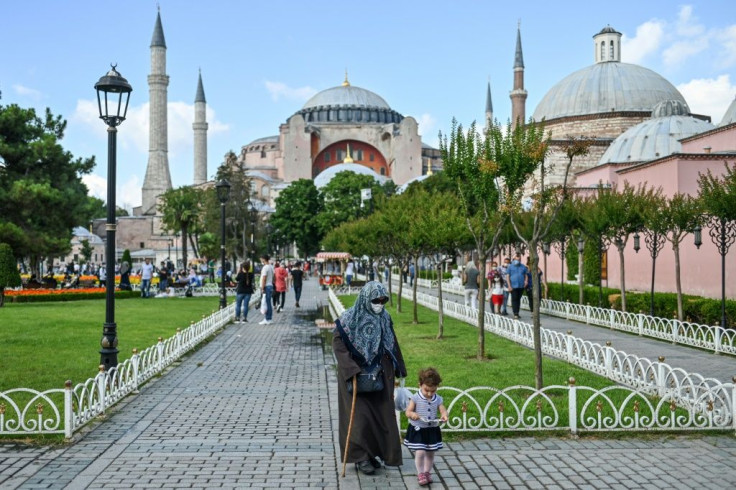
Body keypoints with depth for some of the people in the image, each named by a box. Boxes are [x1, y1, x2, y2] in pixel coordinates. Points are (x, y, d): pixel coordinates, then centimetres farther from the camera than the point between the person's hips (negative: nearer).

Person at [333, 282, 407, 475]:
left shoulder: (385, 318, 2)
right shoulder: (350, 318, -14)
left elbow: (393, 344, 11)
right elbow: (337, 343, -17)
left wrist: (399, 370, 12)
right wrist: (351, 370, -24)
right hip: (355, 375, -5)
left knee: (381, 414, 7)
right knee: (359, 415, -4)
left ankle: (372, 453, 21)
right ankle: (361, 457, 6)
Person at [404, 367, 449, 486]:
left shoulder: (438, 399, -1)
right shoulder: (415, 398, -11)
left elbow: (443, 410, -3)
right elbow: (407, 412, -10)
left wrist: (444, 416, -27)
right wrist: (412, 414, -34)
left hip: (432, 430, 4)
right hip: (418, 430, -4)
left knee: (430, 453, 12)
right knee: (420, 453, -12)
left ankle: (427, 472, 30)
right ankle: (420, 474, 6)